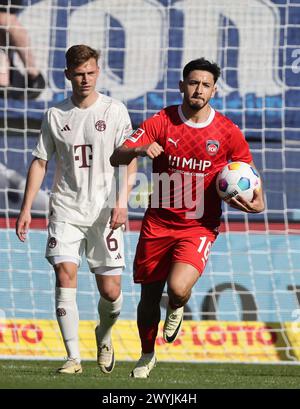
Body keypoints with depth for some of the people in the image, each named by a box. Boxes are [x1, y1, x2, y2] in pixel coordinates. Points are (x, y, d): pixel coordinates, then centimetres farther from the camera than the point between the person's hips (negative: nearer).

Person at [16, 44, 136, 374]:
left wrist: (121, 202, -14)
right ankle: (73, 357, -14)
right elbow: (40, 162, 12)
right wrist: (26, 208, 5)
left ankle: (104, 335, 31)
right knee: (65, 273, -16)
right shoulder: (55, 115, 7)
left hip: (104, 211, -1)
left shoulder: (114, 111, 1)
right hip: (66, 210, 1)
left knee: (110, 290, -2)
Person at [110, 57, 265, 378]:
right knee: (149, 297, 10)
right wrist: (139, 150, -33)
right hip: (158, 224, 2)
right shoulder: (162, 122, -4)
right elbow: (116, 157, -11)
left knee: (178, 288, -24)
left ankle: (176, 309, 15)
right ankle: (147, 356, 36)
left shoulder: (227, 132, -4)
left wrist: (257, 202, -10)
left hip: (199, 228, -2)